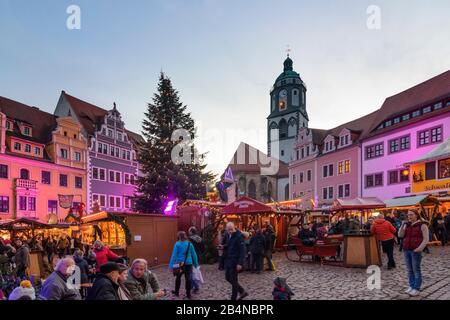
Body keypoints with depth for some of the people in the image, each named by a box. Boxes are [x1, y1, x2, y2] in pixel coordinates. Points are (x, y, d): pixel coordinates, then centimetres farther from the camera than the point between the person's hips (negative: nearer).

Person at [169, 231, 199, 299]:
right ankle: (188, 294, 13)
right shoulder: (189, 244, 0)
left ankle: (177, 292, 33)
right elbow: (194, 254, 5)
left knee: (178, 278, 18)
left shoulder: (177, 244, -8)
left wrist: (171, 265, -10)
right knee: (188, 278, 8)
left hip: (180, 263, -1)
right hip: (188, 263, 1)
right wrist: (196, 264, 15)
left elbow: (174, 255, -11)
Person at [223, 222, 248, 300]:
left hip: (235, 261, -9)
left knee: (233, 279, 1)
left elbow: (242, 250, -19)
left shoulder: (239, 236, -17)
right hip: (228, 260, 9)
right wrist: (224, 247, 1)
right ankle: (242, 292, 29)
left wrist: (240, 263, -22)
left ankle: (234, 298, 15)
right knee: (228, 277, 15)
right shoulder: (227, 235, 6)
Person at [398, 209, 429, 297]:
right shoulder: (407, 225, 10)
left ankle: (416, 289, 6)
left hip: (415, 251, -5)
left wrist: (419, 248, -18)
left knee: (416, 270, 0)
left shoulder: (422, 225, -7)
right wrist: (402, 225, -5)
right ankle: (411, 286, 20)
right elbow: (400, 235, 7)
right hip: (406, 250, 6)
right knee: (410, 270, 11)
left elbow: (426, 239, -9)